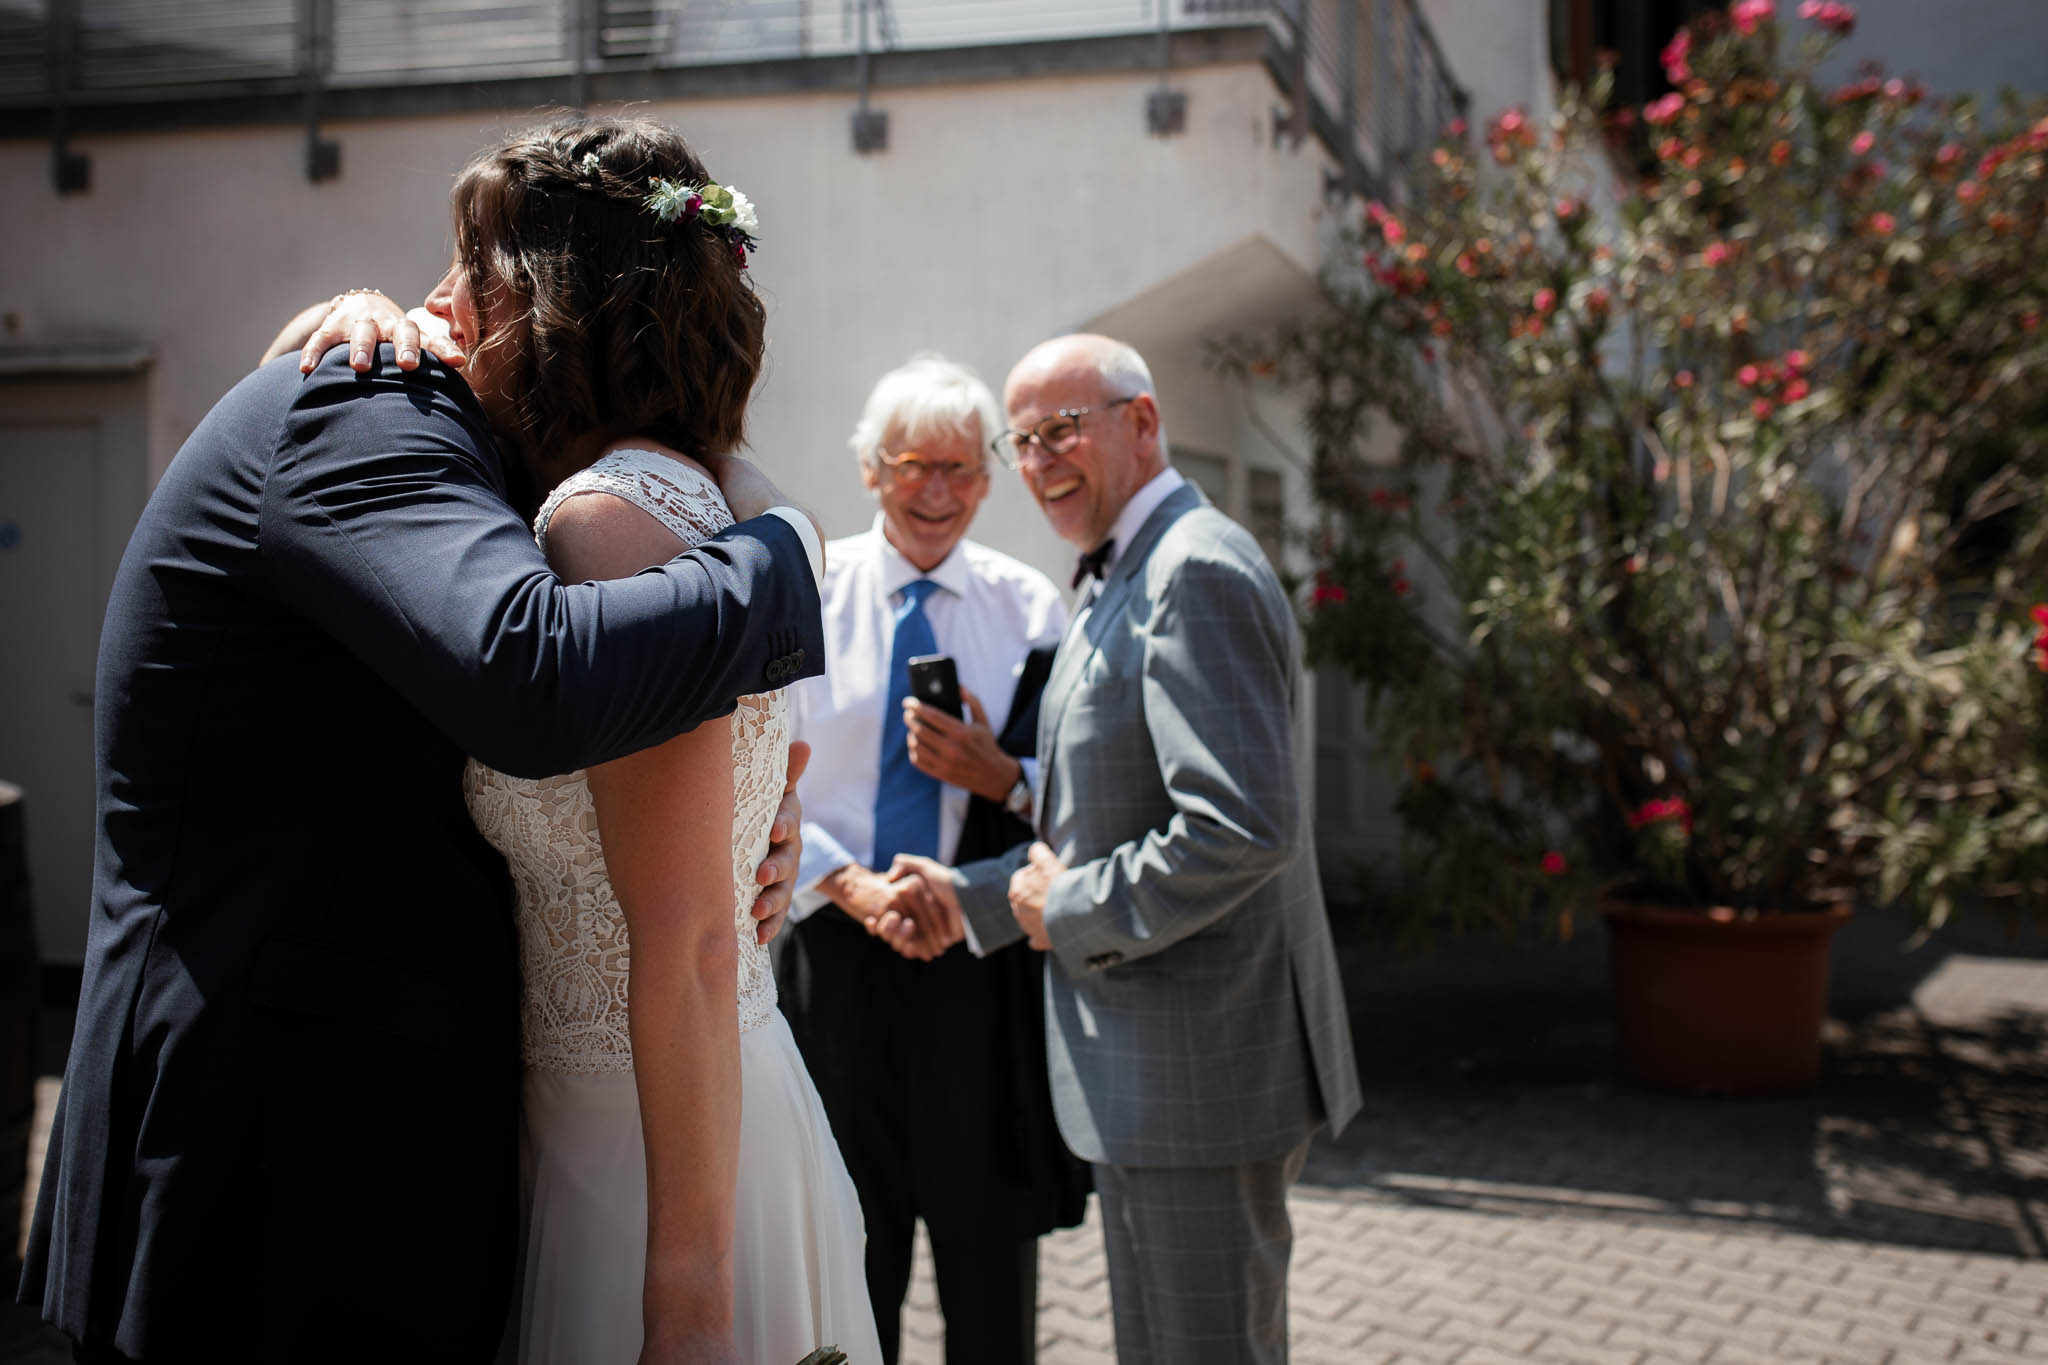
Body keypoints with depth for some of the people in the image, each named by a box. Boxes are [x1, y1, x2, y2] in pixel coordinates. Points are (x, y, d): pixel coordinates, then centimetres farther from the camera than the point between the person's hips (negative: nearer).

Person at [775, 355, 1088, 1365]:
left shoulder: (1028, 606, 5)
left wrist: (998, 775, -15)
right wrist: (850, 886, -12)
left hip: (983, 952, 0)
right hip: (836, 950, 0)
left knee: (991, 1247, 4)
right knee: (848, 1256, 8)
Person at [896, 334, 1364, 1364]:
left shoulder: (1195, 572, -17)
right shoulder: (1125, 582, 16)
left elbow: (1243, 829, -27)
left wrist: (1073, 913, -16)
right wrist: (972, 894, 14)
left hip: (1197, 1072, -11)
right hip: (1148, 1076, 11)